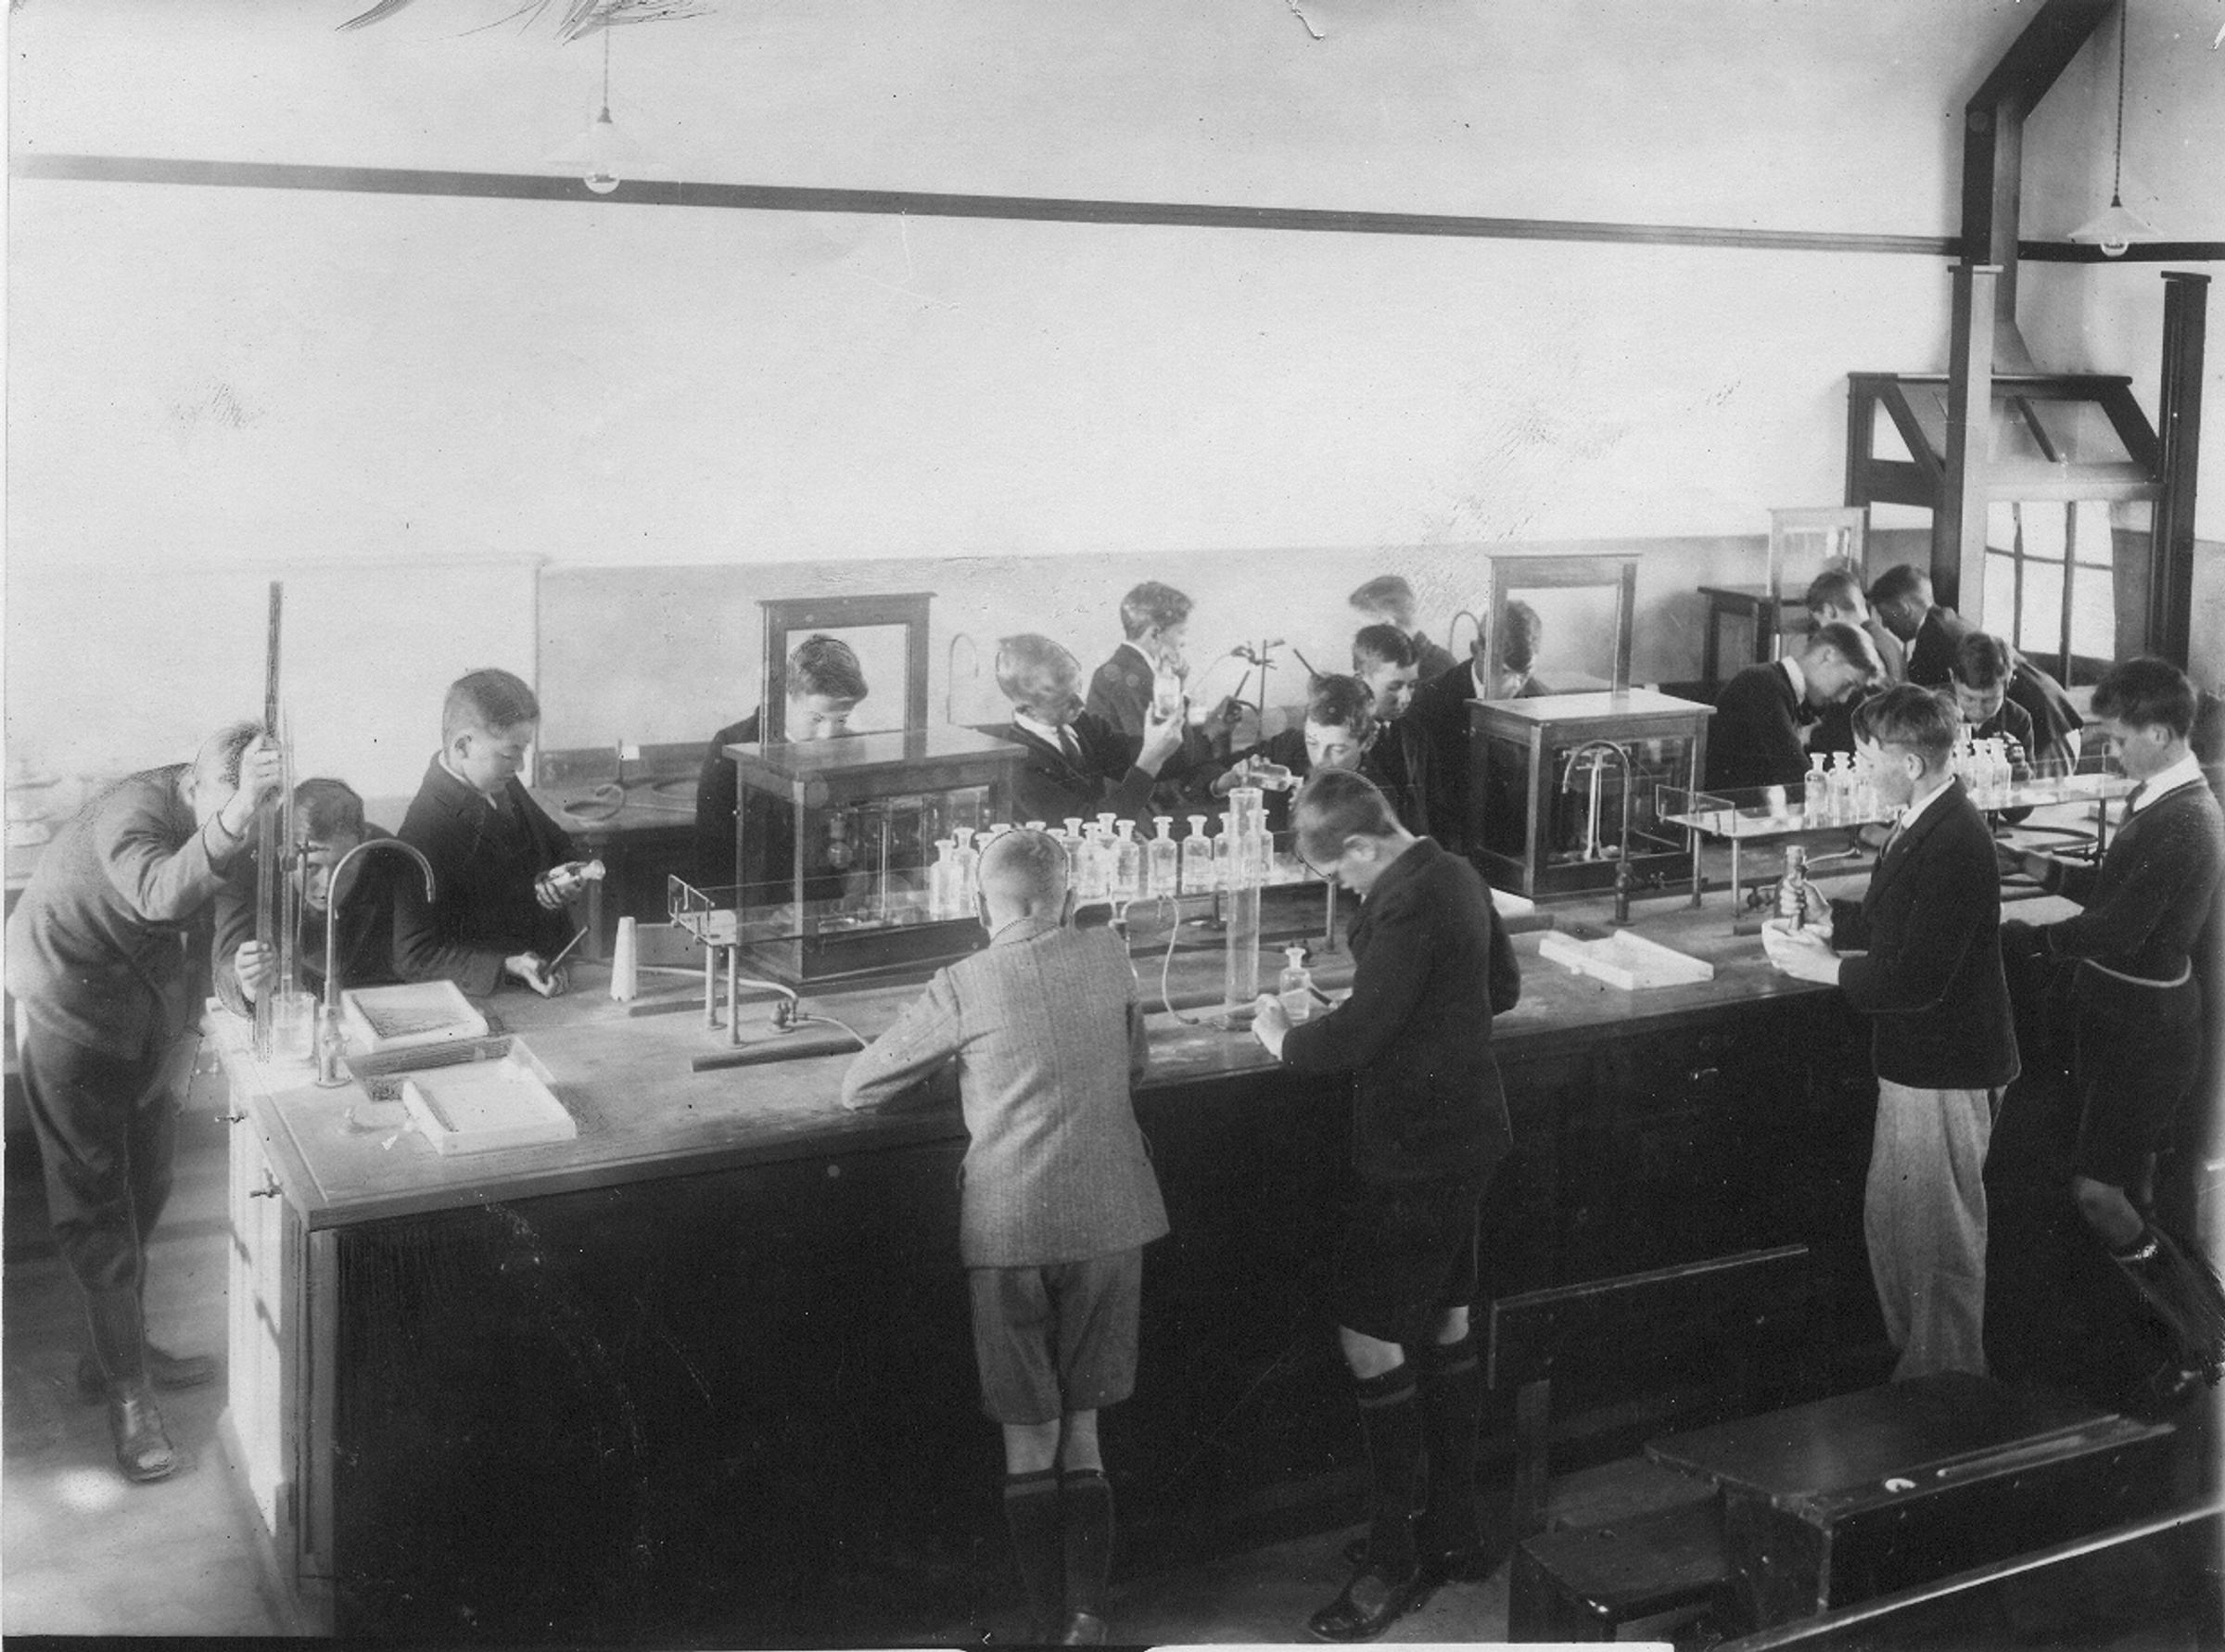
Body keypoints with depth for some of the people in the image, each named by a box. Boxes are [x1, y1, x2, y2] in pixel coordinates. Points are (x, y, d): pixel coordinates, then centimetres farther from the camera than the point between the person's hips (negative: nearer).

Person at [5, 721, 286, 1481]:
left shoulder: (213, 824, -4)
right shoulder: (133, 812, -29)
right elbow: (161, 893, -52)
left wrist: (187, 1031, 0)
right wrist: (233, 819, -66)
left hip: (151, 1024, 8)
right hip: (73, 1014, -8)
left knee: (144, 1191, 16)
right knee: (94, 1205, -3)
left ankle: (119, 1349, 32)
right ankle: (127, 1392, 1)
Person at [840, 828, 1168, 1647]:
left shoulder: (962, 988, -6)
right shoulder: (1107, 958, 2)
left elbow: (856, 1089, 2)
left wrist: (957, 1062, 18)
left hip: (1009, 1228, -3)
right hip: (1108, 1219, 3)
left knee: (1028, 1439, 9)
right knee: (1082, 1429, 14)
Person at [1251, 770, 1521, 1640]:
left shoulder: (1408, 903, -23)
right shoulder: (1454, 876, 8)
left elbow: (1357, 1034, -25)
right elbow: (1502, 986, 22)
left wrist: (1283, 1037, -8)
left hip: (1421, 1151, -10)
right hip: (1463, 1133, 10)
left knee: (1372, 1337, -6)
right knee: (1444, 1324, 17)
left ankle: (1393, 1562, 2)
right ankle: (1454, 1529, 29)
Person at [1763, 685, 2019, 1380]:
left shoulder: (1955, 842, -26)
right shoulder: (1925, 824, 4)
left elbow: (1918, 978, -27)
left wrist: (1821, 966, -18)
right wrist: (1830, 926, 4)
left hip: (1945, 1075, -10)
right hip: (1915, 1062, 10)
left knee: (1941, 1245, 6)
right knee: (1887, 1219, 22)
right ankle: (1911, 1362, 38)